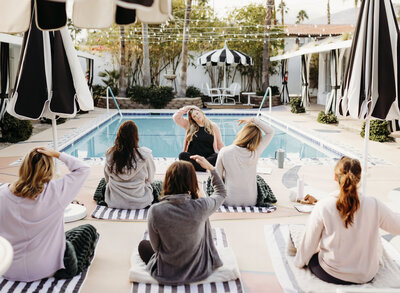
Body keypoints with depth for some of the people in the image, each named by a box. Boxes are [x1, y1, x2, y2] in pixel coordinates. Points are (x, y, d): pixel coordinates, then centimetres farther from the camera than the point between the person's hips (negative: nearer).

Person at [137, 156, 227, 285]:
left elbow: (155, 247, -10)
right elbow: (222, 193, -1)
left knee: (143, 245, 27)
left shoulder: (155, 211, -26)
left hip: (167, 275, -3)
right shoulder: (201, 207, -24)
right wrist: (210, 167, 0)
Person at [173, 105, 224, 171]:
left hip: (209, 157, 0)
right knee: (182, 155, -33)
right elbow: (176, 117, 5)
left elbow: (220, 145, 16)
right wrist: (187, 108, 10)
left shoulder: (213, 126, 13)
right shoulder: (189, 126, 13)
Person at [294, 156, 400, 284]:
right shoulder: (375, 206, -17)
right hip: (366, 277, 2)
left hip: (330, 274, -1)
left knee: (312, 255, 30)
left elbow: (310, 241, -8)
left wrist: (299, 262, 9)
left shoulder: (323, 206, -19)